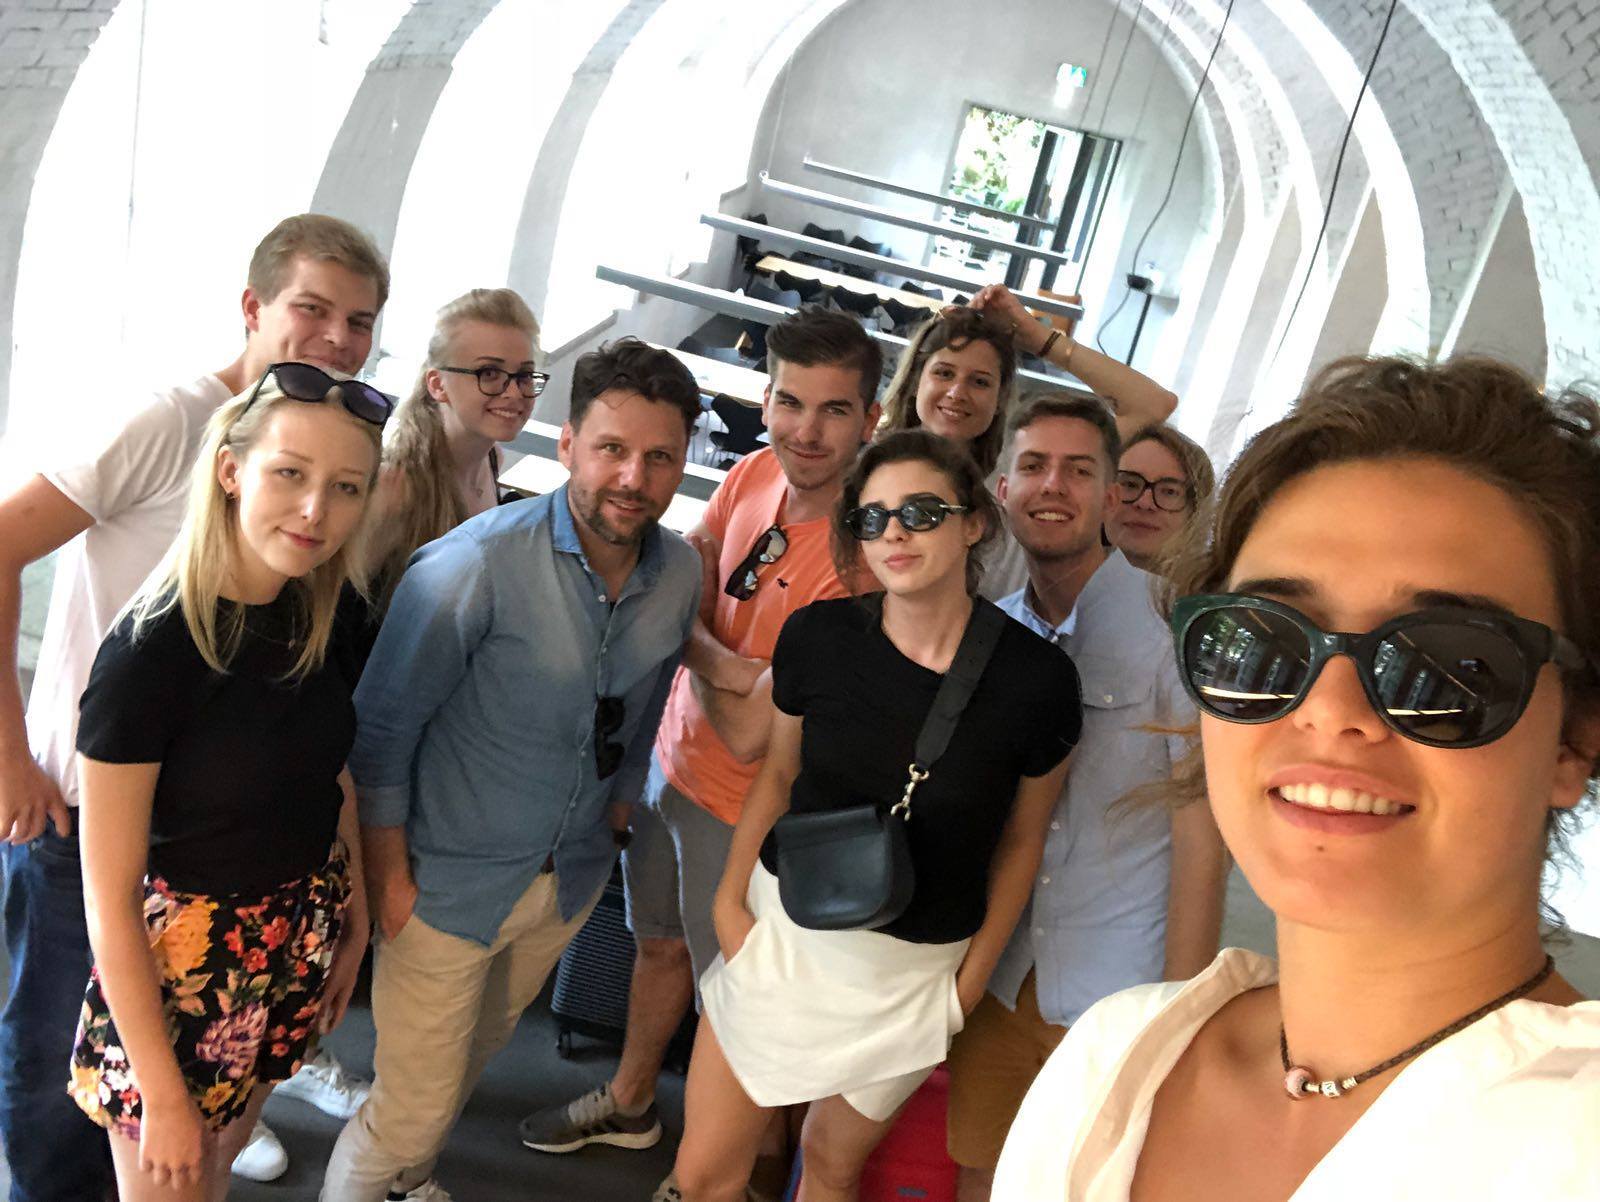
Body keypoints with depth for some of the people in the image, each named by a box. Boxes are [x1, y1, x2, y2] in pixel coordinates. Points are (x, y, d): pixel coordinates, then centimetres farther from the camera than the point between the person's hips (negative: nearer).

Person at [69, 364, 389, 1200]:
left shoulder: (322, 620, -5)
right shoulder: (150, 651, -24)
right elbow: (109, 898, -20)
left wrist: (353, 925, 14)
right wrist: (163, 1097, -16)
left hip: (294, 956, 6)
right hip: (175, 970, -6)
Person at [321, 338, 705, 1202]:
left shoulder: (682, 574, -7)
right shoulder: (479, 562, -23)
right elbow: (383, 724, -15)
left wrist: (611, 824, 12)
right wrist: (389, 874, -13)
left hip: (572, 881, 5)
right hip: (452, 880, -5)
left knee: (475, 1053, 27)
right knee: (411, 1110, 4)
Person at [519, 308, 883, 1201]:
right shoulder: (754, 475, -8)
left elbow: (752, 736, -28)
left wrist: (690, 641, -14)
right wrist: (730, 666, -22)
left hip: (746, 805, -7)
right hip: (673, 756, 7)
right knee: (661, 945, 28)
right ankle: (630, 1102, 55)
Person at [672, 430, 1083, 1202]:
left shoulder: (1037, 678, -15)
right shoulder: (818, 635, -11)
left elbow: (1021, 838, -1)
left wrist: (974, 976, 1)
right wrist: (729, 898, 0)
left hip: (910, 970, -1)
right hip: (782, 928, 2)